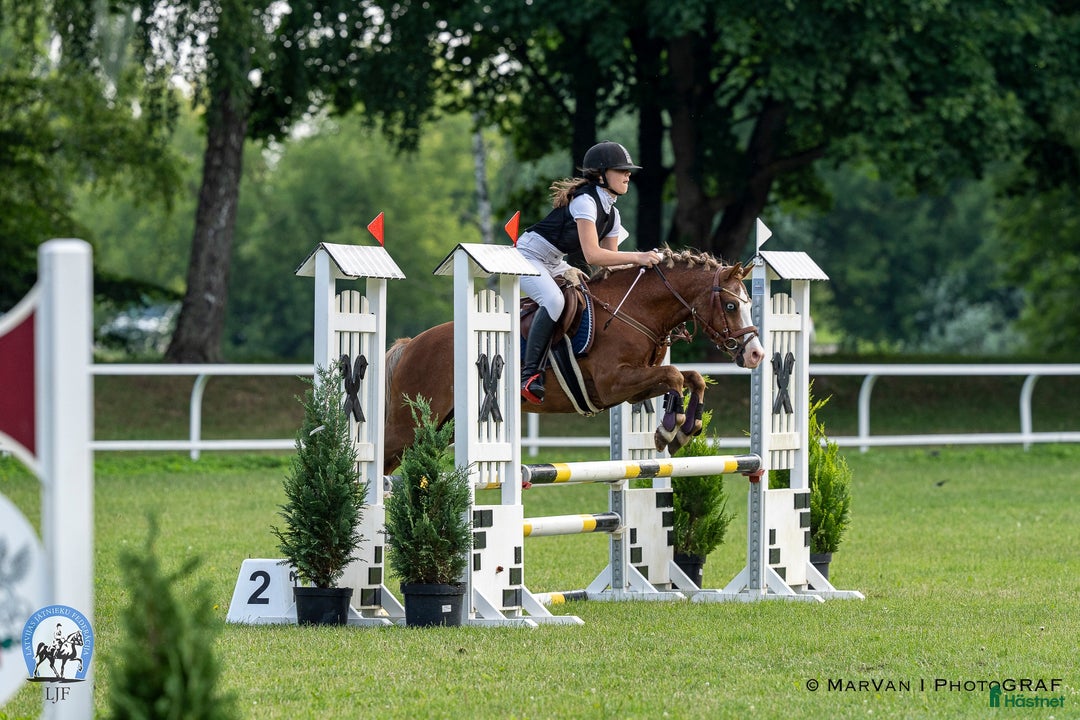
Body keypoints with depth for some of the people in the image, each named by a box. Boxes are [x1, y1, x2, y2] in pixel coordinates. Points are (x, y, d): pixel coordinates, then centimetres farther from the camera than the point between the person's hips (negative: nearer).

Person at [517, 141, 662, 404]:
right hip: (528, 256, -10)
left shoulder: (611, 214, 6)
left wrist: (640, 264, -9)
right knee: (553, 300, -33)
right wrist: (637, 257, -31)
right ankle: (530, 373, -33)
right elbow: (592, 255, -32)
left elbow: (609, 260, 8)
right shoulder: (585, 201, -24)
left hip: (554, 264, 10)